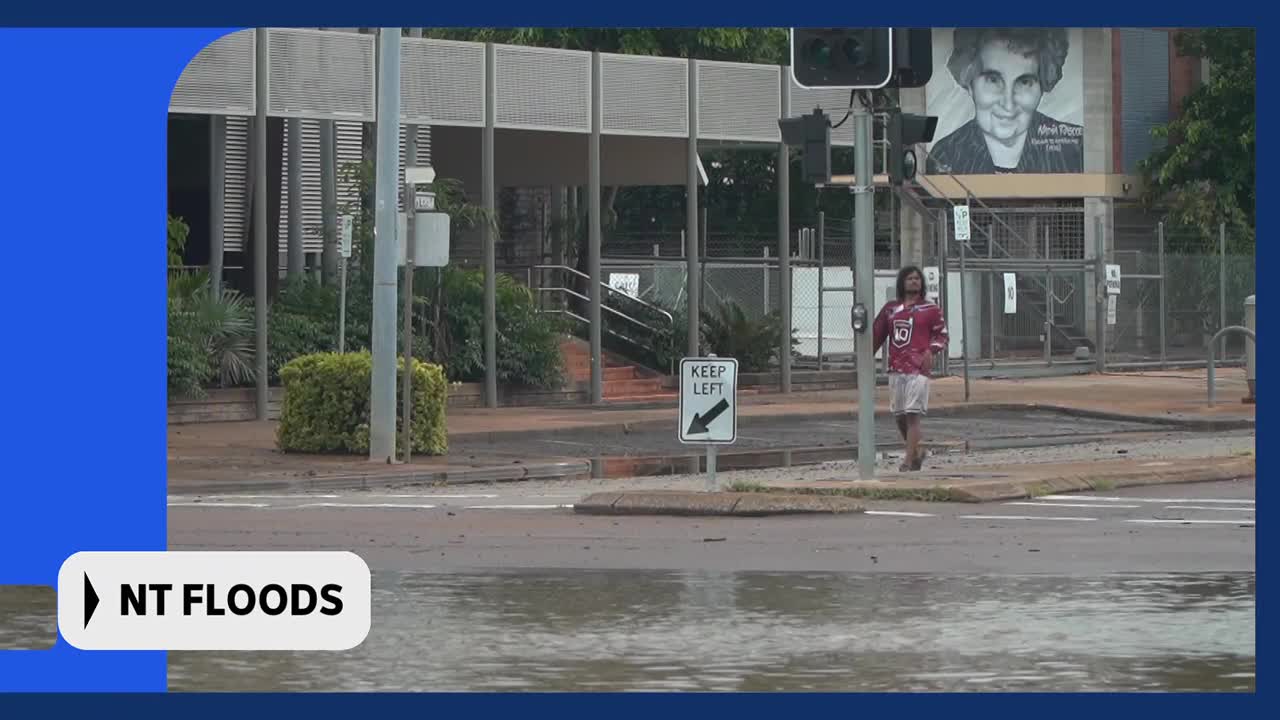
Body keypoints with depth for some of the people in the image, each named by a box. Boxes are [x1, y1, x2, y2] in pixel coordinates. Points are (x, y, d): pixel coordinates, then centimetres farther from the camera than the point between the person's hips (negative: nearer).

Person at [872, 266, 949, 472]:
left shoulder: (930, 309, 4)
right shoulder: (890, 308, 14)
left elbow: (942, 334, 5)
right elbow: (877, 333, 17)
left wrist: (931, 350, -13)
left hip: (918, 369, -5)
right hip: (896, 368, 5)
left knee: (912, 415, -11)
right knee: (899, 416, 8)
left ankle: (909, 460, -11)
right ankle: (916, 453, 27)